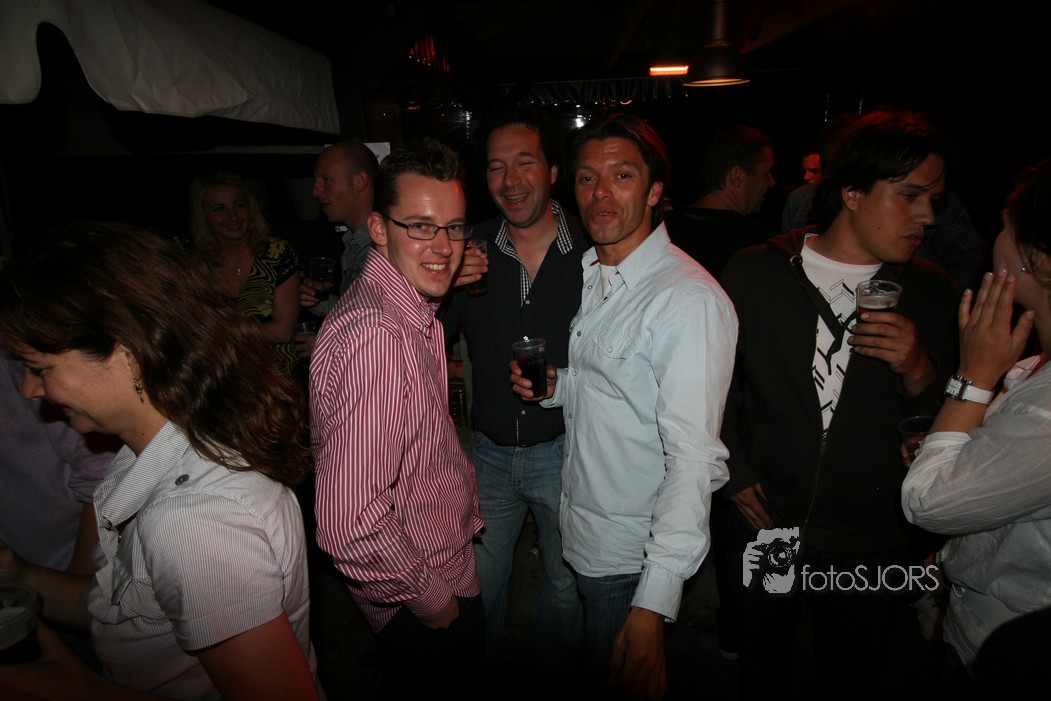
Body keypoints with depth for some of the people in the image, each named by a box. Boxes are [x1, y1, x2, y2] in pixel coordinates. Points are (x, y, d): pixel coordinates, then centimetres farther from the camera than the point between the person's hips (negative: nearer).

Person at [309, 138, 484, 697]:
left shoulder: (412, 313, 1)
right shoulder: (377, 338, -33)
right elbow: (351, 522, -35)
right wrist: (430, 598, -19)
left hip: (445, 569, 9)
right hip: (418, 608, -9)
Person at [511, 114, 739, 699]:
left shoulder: (690, 299, -24)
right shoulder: (593, 274, 4)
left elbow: (694, 458, -28)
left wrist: (653, 606, -29)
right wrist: (555, 386, -4)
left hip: (633, 556, -8)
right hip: (583, 530, 8)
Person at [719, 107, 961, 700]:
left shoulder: (930, 292, -3)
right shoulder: (755, 273, -9)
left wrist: (919, 372, -18)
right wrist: (734, 472, -3)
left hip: (874, 541, 1)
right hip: (766, 524, 0)